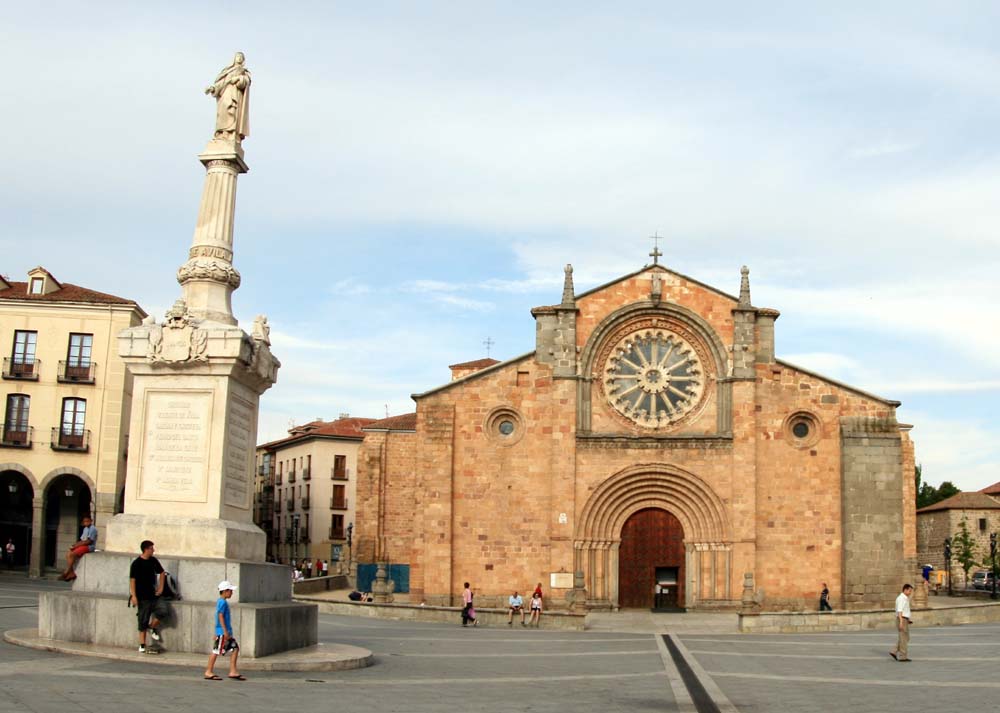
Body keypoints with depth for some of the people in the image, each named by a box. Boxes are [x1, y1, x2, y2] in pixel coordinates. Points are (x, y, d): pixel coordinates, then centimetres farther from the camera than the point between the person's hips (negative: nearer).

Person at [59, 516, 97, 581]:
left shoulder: (93, 529, -11)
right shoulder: (85, 529, 19)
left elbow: (88, 541, -17)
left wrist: (77, 545, -15)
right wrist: (75, 544, -1)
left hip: (88, 547, -9)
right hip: (82, 546, 9)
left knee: (71, 554, -23)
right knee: (68, 554, -7)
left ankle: (66, 573, -14)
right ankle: (71, 573, -11)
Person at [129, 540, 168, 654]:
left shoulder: (153, 561, 6)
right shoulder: (136, 563, -11)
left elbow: (162, 573, 20)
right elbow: (132, 580, -12)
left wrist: (161, 588, 12)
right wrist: (133, 596, -17)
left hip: (153, 595, 5)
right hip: (142, 597, -5)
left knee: (162, 610, -15)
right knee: (143, 621, 1)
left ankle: (152, 627, 13)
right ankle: (142, 646, 10)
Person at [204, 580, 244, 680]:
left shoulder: (223, 602, 16)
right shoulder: (222, 602, -14)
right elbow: (220, 616, -20)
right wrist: (225, 631, -22)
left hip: (227, 632, 10)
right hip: (222, 631, -10)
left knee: (235, 649, 6)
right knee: (216, 651, -3)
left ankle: (233, 672, 6)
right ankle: (208, 672, 5)